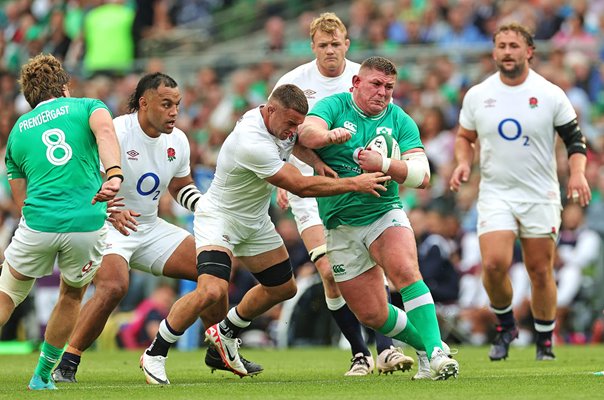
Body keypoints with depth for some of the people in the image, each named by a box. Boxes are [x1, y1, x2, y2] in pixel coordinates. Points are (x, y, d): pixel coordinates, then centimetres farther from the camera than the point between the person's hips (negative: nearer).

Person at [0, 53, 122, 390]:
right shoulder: (87, 107, 12)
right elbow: (105, 131, -14)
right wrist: (114, 176, -28)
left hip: (38, 224, 1)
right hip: (89, 224, -1)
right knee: (72, 295, 25)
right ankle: (43, 375, 29)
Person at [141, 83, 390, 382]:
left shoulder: (279, 119, -8)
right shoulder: (253, 143, -36)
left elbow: (295, 143, 19)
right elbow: (300, 186, -31)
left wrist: (317, 162, -2)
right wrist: (354, 184, -25)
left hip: (255, 222, 9)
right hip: (219, 218, -9)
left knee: (283, 288, 18)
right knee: (212, 290, -28)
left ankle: (225, 333, 39)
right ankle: (155, 353, -12)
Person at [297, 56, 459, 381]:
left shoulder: (400, 121, -1)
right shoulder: (335, 106, -3)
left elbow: (422, 175, -10)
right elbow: (306, 133, -24)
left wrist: (384, 165, -26)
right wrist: (329, 135, -47)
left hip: (385, 213, -1)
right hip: (341, 225, 1)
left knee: (406, 272, -30)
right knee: (372, 315, 1)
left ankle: (436, 354, -34)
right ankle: (424, 348, 24)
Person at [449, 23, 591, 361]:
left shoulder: (550, 94, -2)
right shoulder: (477, 95, 3)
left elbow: (575, 137, 4)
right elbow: (465, 137, 17)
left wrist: (578, 173, -12)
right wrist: (463, 163, -3)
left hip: (541, 196, -1)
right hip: (495, 194, 1)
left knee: (541, 272, 2)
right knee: (494, 264, -17)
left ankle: (545, 342, 18)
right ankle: (505, 325, 8)